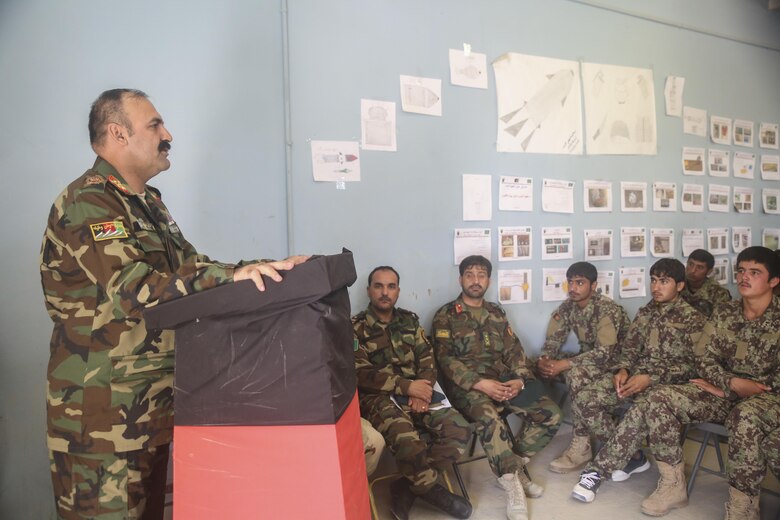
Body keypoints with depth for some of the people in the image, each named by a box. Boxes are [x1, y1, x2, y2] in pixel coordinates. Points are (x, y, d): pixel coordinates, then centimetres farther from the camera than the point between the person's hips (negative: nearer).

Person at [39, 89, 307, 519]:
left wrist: (262, 271, -2)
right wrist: (230, 275, -37)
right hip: (102, 409, -9)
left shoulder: (148, 203, 16)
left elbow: (185, 269, 10)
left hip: (155, 399, 9)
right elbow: (135, 289, -28)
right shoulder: (86, 204, -15)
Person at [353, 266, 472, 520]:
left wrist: (421, 390, -12)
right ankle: (431, 490, -4)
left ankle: (407, 487, -5)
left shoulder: (409, 320, 15)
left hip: (416, 392, 5)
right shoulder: (355, 327, 0)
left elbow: (427, 361, 11)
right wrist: (407, 386, -17)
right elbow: (361, 375, -10)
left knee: (459, 429, -20)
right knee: (407, 439, -36)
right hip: (378, 398, -5)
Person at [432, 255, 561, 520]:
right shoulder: (446, 315, 0)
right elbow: (446, 360, -9)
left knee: (550, 413, -11)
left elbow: (514, 351, 12)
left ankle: (514, 466, 5)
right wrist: (480, 383, -20)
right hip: (467, 385, -5)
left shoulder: (497, 312, 17)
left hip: (503, 381, 6)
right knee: (488, 417, -37)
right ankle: (513, 485, -22)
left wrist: (520, 380, -9)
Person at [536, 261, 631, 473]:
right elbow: (553, 340, -2)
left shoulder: (608, 310, -24)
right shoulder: (567, 307, -4)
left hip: (617, 362, -7)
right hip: (588, 359, 7)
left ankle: (582, 445, -22)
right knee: (542, 366, -14)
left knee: (577, 373, -34)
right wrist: (544, 360, -24)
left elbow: (604, 352, -31)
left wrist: (564, 364, -36)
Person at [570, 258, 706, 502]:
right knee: (583, 400, -16)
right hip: (635, 374, 6)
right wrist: (622, 370, -9)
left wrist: (650, 378, -22)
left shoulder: (693, 318, -1)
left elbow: (691, 364, -9)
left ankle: (598, 469, -23)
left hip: (667, 381, -5)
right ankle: (633, 456, -2)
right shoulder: (645, 312, 16)